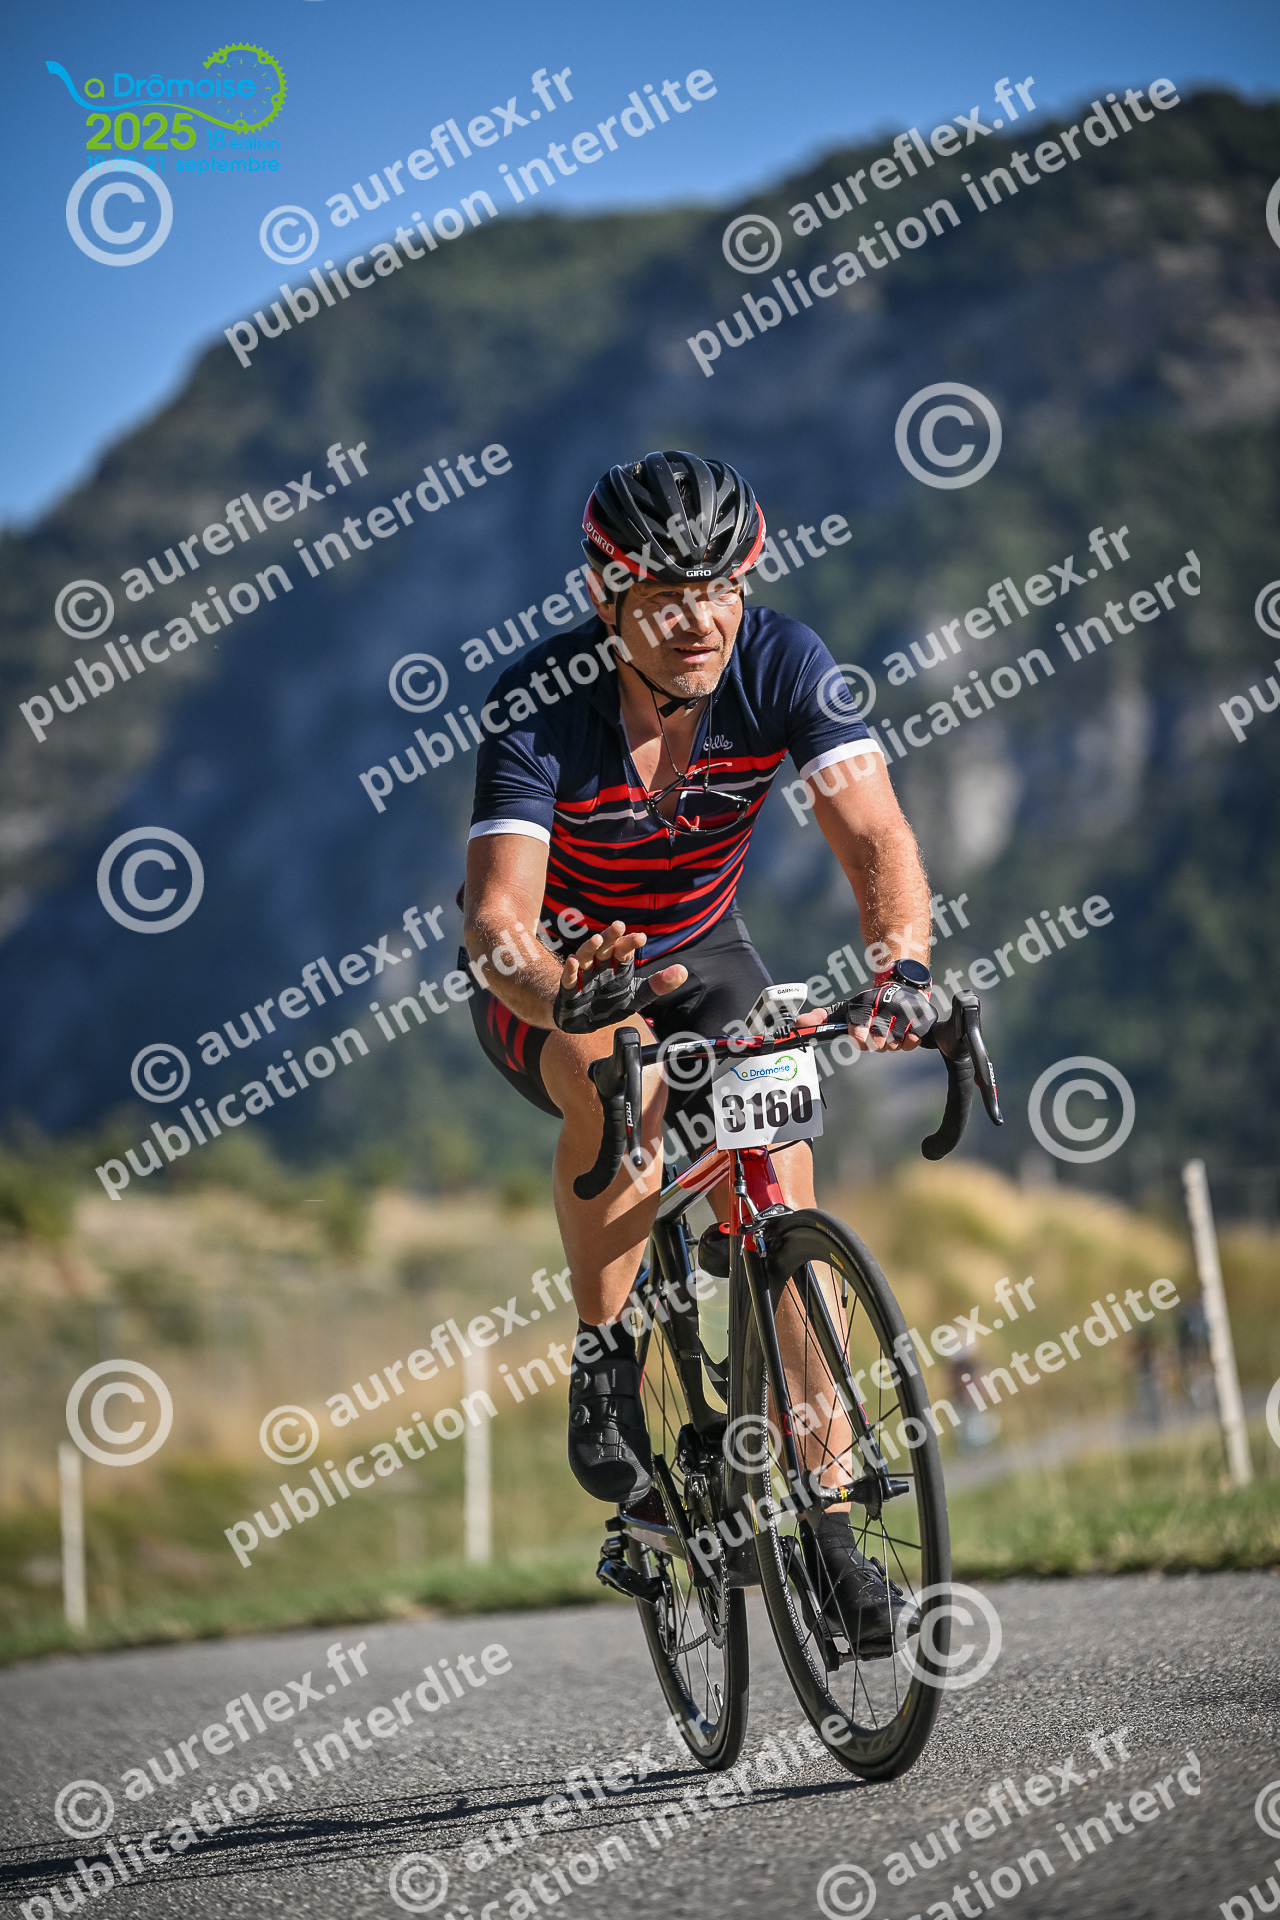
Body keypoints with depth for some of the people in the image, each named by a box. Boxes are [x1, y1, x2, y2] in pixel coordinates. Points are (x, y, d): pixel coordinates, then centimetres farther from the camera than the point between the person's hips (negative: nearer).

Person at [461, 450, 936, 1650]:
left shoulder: (781, 664, -23)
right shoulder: (537, 708, -30)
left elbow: (874, 836, -31)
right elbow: (496, 918, -38)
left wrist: (903, 966, -51)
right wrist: (564, 991, -60)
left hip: (701, 951, 3)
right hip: (552, 976, -3)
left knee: (783, 1201, -13)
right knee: (621, 1074, -37)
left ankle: (830, 1535, -3)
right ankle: (603, 1371, -17)